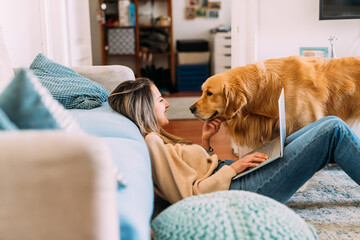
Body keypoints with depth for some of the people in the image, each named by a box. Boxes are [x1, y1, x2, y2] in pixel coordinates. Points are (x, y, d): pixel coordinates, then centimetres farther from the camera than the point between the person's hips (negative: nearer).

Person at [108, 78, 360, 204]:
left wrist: (205, 141, 8)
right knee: (334, 129, -8)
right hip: (240, 190, -10)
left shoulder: (156, 139, 14)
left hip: (236, 178, 11)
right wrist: (232, 168, -17)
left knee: (329, 124, 12)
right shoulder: (151, 143, -16)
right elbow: (190, 195, -22)